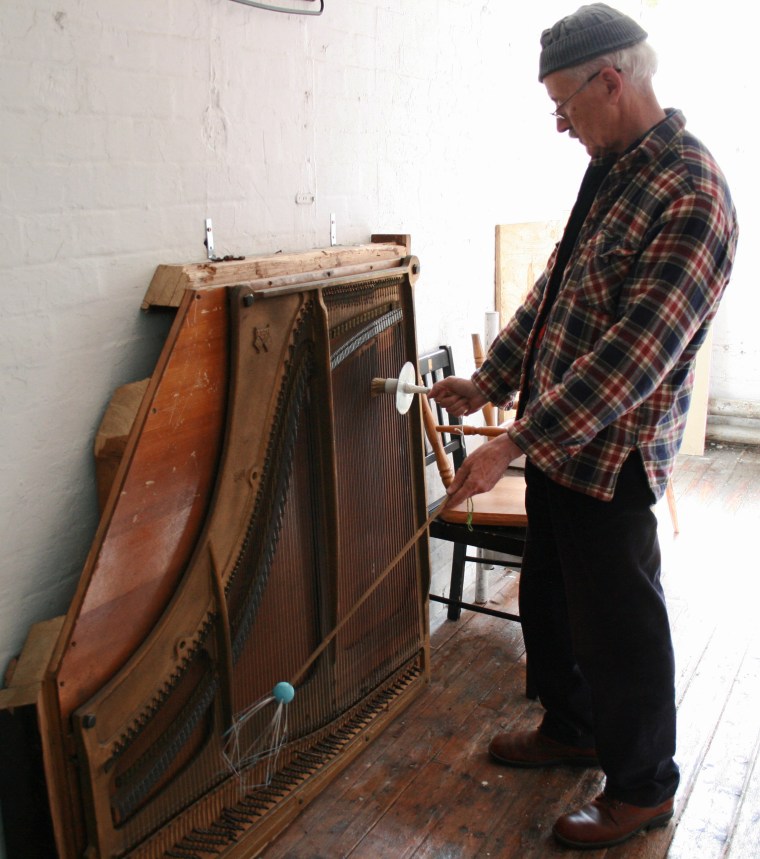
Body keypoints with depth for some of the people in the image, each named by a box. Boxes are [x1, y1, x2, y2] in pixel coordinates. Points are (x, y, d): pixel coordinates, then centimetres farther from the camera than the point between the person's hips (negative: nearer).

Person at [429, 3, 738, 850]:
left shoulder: (692, 197, -21)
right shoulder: (612, 171, 10)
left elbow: (630, 356, -27)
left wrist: (514, 443, -27)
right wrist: (489, 381, 13)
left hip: (611, 455, -9)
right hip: (556, 436, 9)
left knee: (617, 622, 7)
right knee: (547, 598, 22)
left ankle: (642, 786, 31)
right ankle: (570, 727, 45)